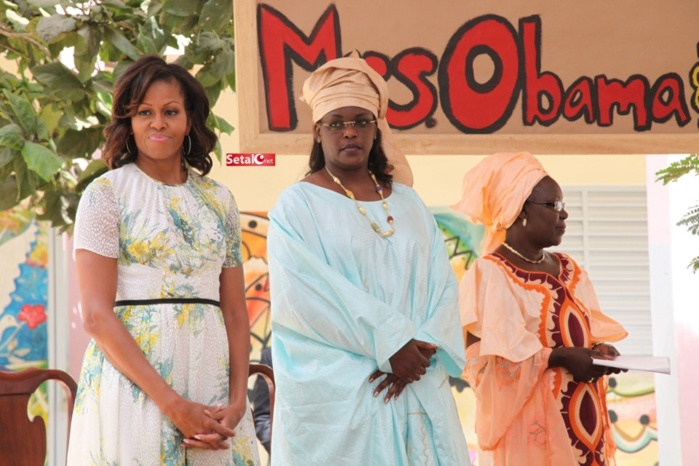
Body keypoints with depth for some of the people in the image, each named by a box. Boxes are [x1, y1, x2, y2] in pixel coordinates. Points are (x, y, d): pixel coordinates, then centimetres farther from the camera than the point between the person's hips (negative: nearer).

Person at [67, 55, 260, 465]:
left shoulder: (220, 201, 11)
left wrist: (238, 401, -6)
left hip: (213, 386, 4)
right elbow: (96, 314, -10)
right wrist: (173, 404, -15)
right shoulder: (106, 194, -2)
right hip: (134, 383, -4)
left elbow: (235, 311, 9)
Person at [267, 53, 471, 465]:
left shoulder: (409, 204, 14)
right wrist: (390, 344, -16)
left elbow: (442, 284, 6)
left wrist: (421, 347, -12)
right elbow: (308, 294, -12)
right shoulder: (297, 206, 0)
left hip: (419, 392, 4)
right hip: (335, 394, -4)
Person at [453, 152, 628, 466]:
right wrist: (557, 357, -19)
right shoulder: (490, 273, -9)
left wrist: (599, 351, -4)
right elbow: (484, 358, -15)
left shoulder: (568, 270, 14)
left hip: (579, 417, 7)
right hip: (529, 425, -7)